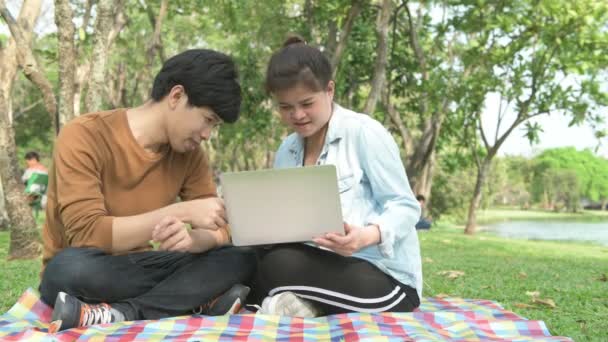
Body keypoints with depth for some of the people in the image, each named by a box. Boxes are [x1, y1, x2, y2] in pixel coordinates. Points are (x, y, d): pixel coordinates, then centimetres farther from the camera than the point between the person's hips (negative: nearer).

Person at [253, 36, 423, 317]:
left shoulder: (365, 133, -7)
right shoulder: (286, 152, 13)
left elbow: (405, 206, -9)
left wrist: (366, 236, -30)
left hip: (383, 275, -6)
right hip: (323, 265, 6)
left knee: (277, 265, -30)